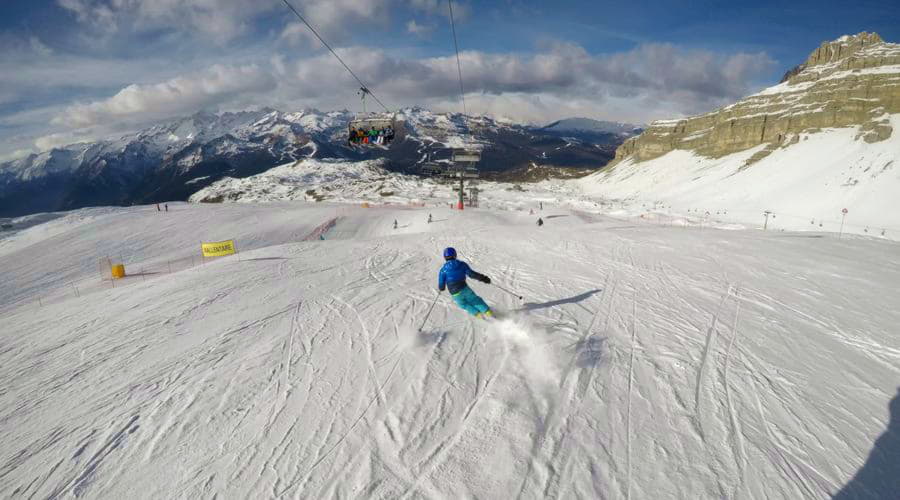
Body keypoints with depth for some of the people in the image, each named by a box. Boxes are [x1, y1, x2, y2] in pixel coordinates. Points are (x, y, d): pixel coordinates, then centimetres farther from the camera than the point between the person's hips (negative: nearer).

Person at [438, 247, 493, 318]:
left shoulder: (443, 270, -5)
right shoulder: (462, 264, -1)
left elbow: (441, 286, -3)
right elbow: (471, 274, -5)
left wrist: (441, 288, 21)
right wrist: (483, 278, 4)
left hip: (455, 294, -1)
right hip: (464, 289, 1)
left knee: (464, 304, 28)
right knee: (475, 300, 25)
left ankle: (477, 314, 16)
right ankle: (488, 312, 17)